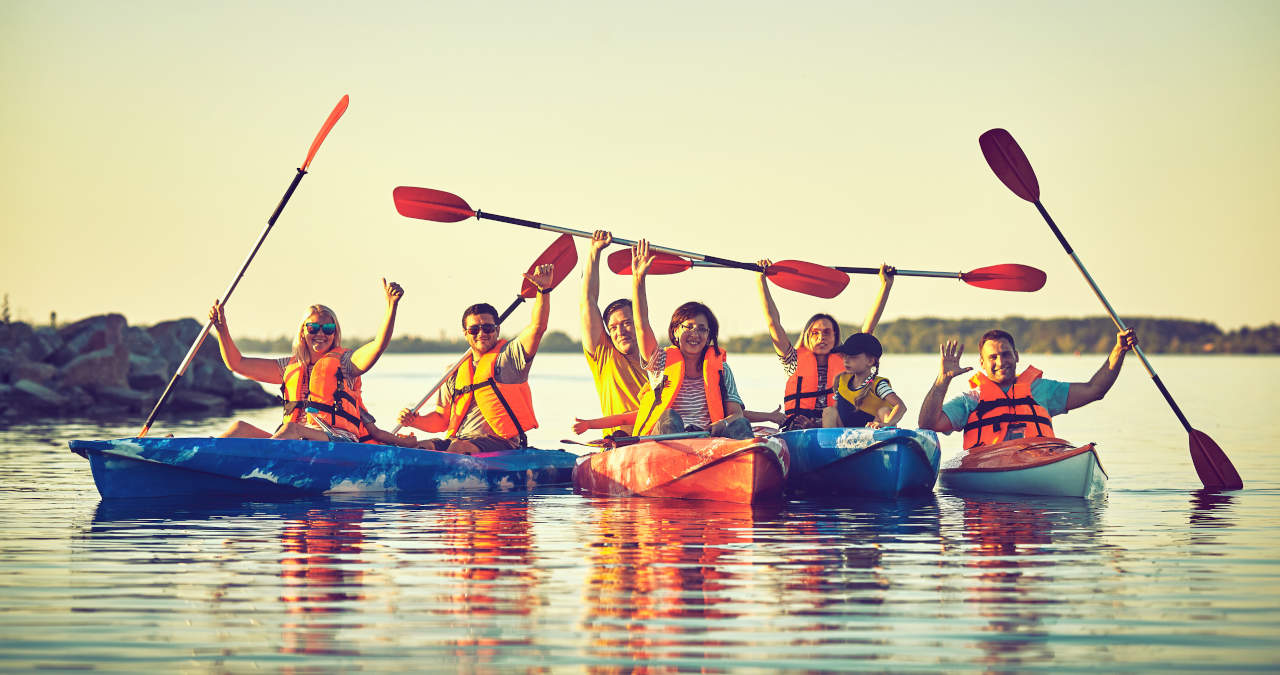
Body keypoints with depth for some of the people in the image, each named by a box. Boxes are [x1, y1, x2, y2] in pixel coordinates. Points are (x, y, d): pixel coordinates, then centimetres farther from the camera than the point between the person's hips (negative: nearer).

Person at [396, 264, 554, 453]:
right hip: (458, 440, 5)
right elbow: (441, 419, 23)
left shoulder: (509, 355, 8)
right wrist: (415, 421, 2)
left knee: (459, 448, -35)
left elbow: (537, 327, -7)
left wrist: (544, 290, -19)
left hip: (500, 443, -5)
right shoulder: (454, 373, 22)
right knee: (420, 448, -23)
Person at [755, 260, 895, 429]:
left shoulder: (845, 361, 20)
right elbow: (774, 324, 14)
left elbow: (868, 327, 20)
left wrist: (885, 285, 19)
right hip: (799, 429, -1)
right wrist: (761, 281, 11)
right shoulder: (795, 361, 17)